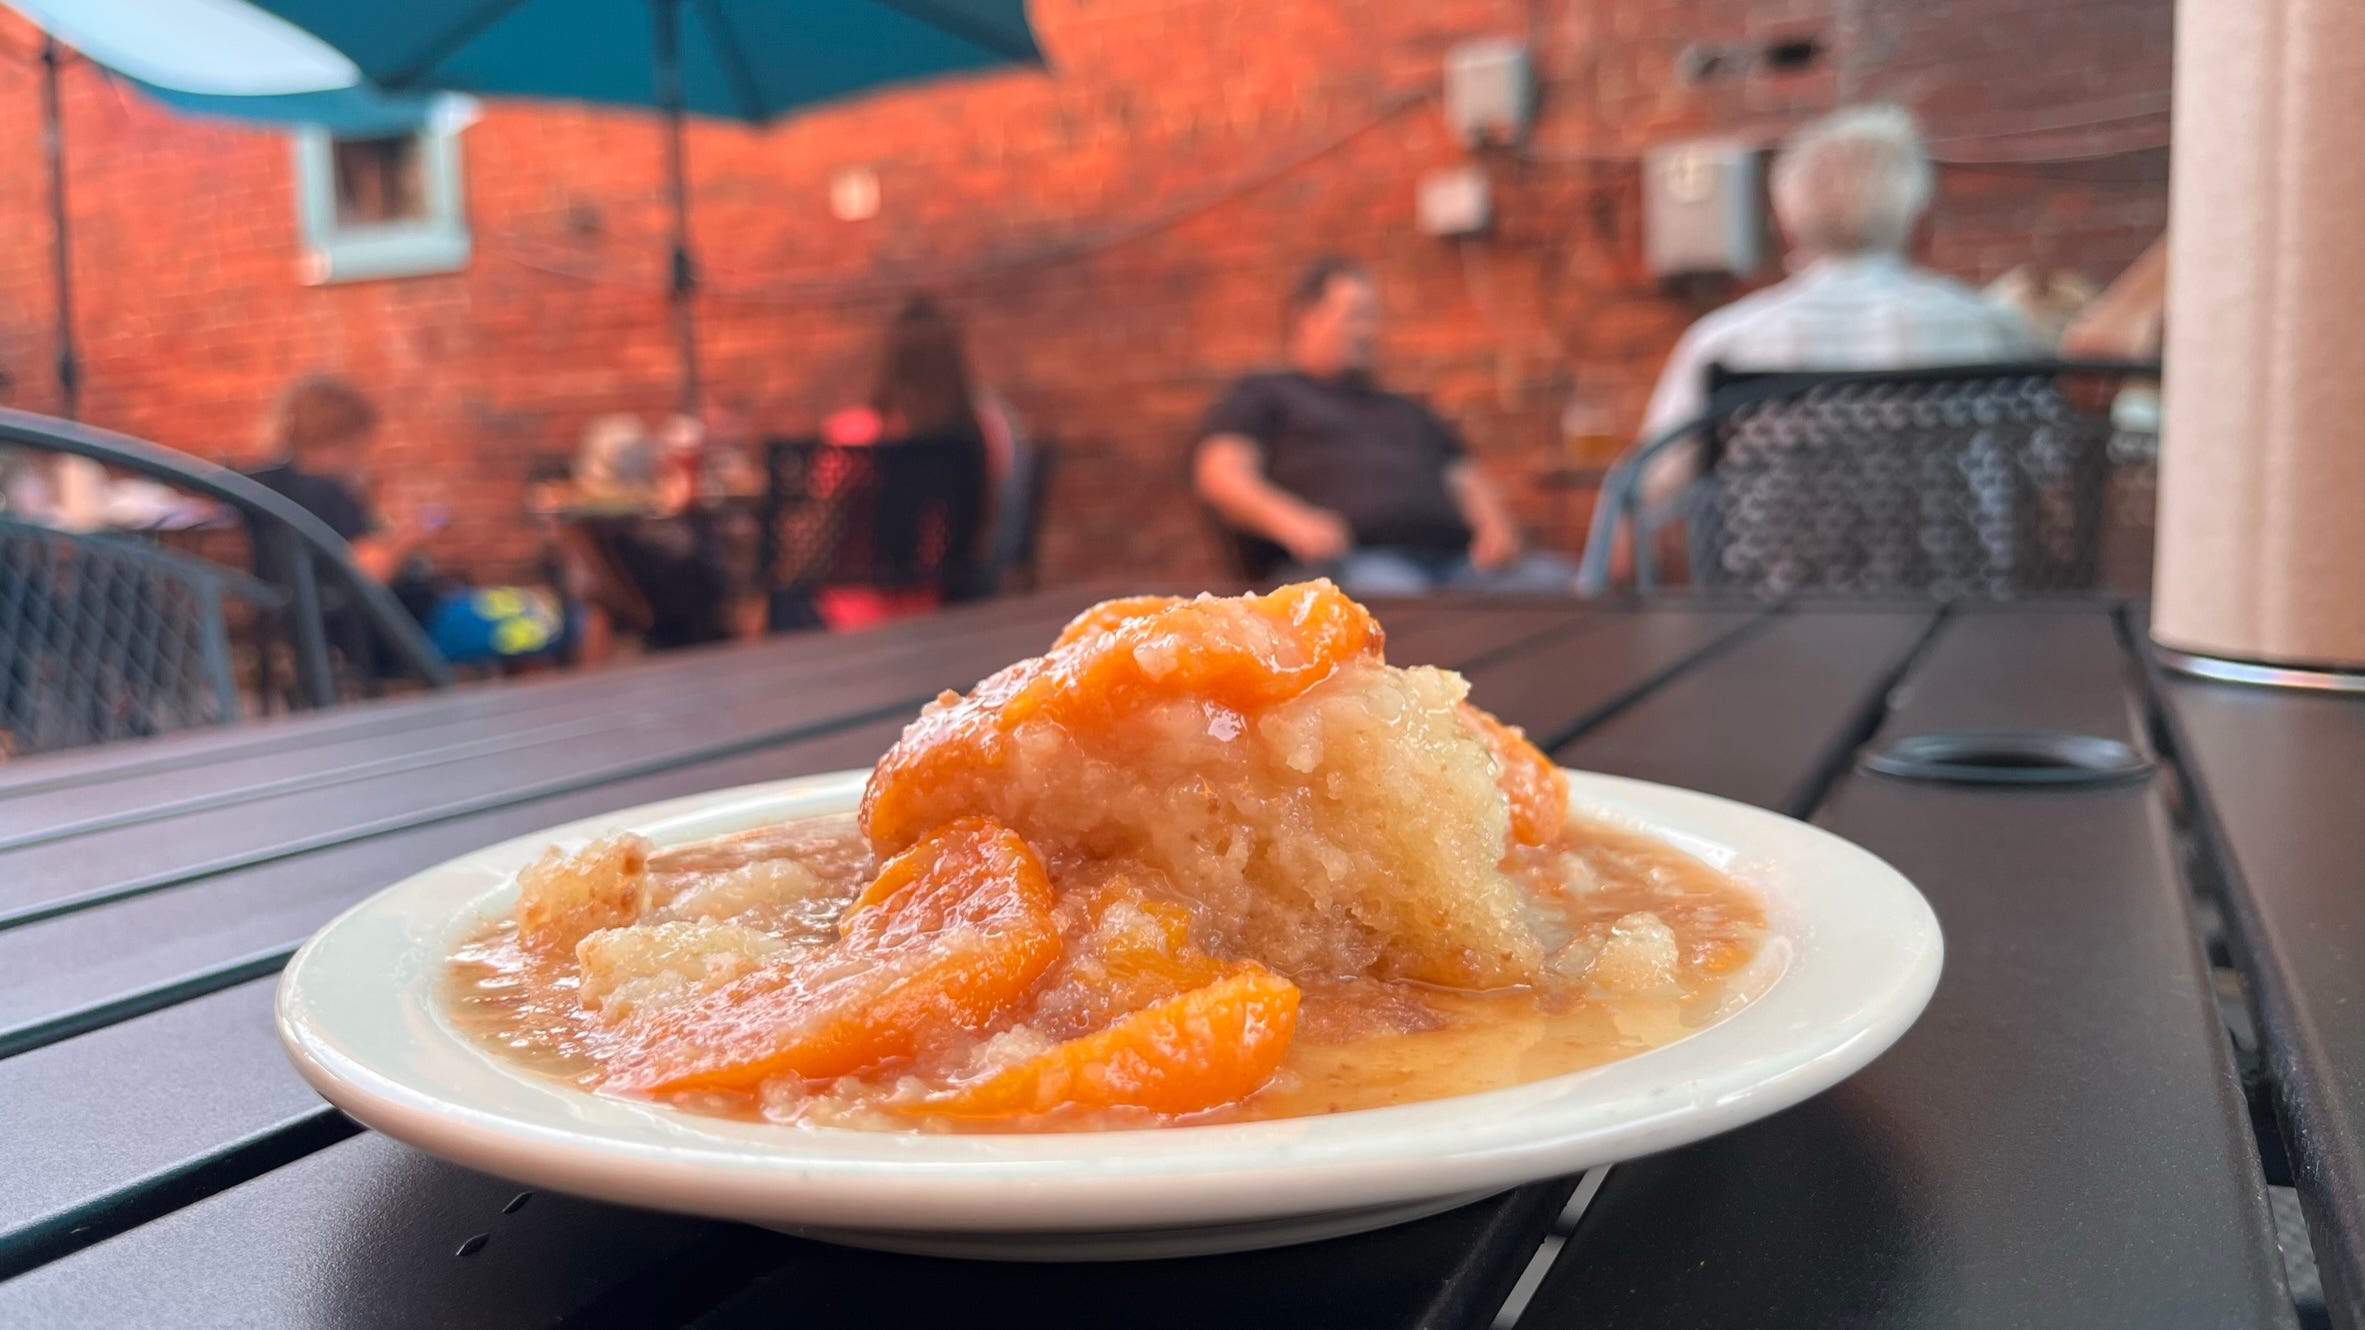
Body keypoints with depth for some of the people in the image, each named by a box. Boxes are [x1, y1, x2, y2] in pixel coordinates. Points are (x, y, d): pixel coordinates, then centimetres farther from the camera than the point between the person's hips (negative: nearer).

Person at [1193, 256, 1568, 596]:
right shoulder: (1260, 395, 21)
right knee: (1393, 592, -42)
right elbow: (1220, 473, 5)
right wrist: (1289, 522, -16)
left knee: (1554, 580, -25)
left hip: (1456, 558, 5)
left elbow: (1468, 479, 31)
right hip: (1353, 558, -5)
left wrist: (1495, 525, 6)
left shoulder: (1406, 410, 38)